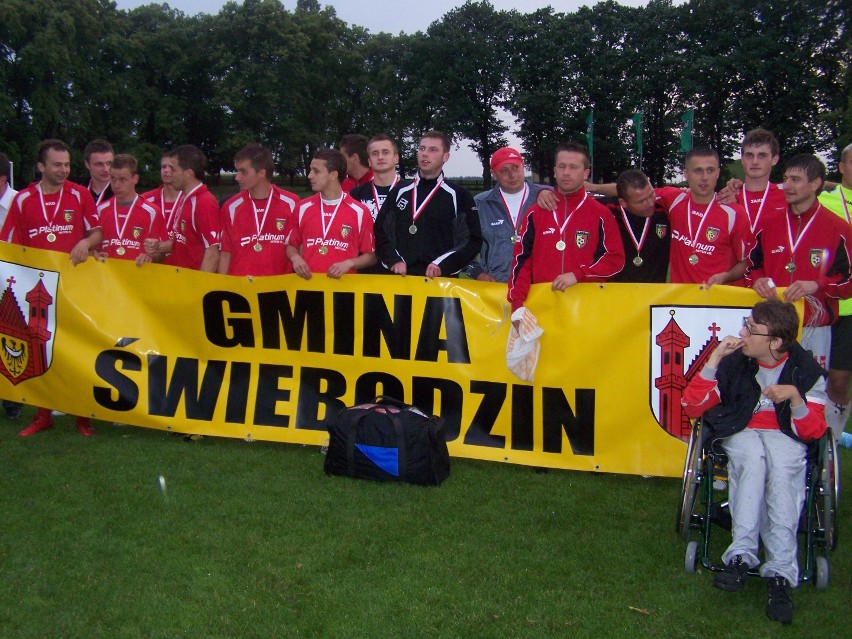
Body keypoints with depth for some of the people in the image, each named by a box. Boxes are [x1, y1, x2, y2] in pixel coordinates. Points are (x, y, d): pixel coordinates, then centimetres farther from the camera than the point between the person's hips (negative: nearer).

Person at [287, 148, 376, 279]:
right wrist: (295, 258, -3)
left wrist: (349, 263, -12)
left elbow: (371, 255, 2)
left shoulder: (359, 212, -3)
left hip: (343, 282, -2)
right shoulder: (303, 208, 7)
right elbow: (292, 245, 17)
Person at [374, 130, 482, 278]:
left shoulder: (458, 196, 3)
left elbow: (473, 240, -2)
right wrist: (394, 260, -4)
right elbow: (379, 231, 12)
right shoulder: (399, 192, 13)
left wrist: (442, 265, -13)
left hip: (442, 279, -3)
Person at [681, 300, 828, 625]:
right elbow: (691, 406, -9)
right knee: (754, 462, -35)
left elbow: (812, 431, -5)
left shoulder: (806, 370, -6)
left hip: (784, 436, 0)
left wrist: (795, 397, -24)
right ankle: (741, 554, -37)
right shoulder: (734, 361, -8)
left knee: (782, 470, -34)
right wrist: (714, 359, -19)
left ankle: (780, 574, -38)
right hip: (740, 433, 0)